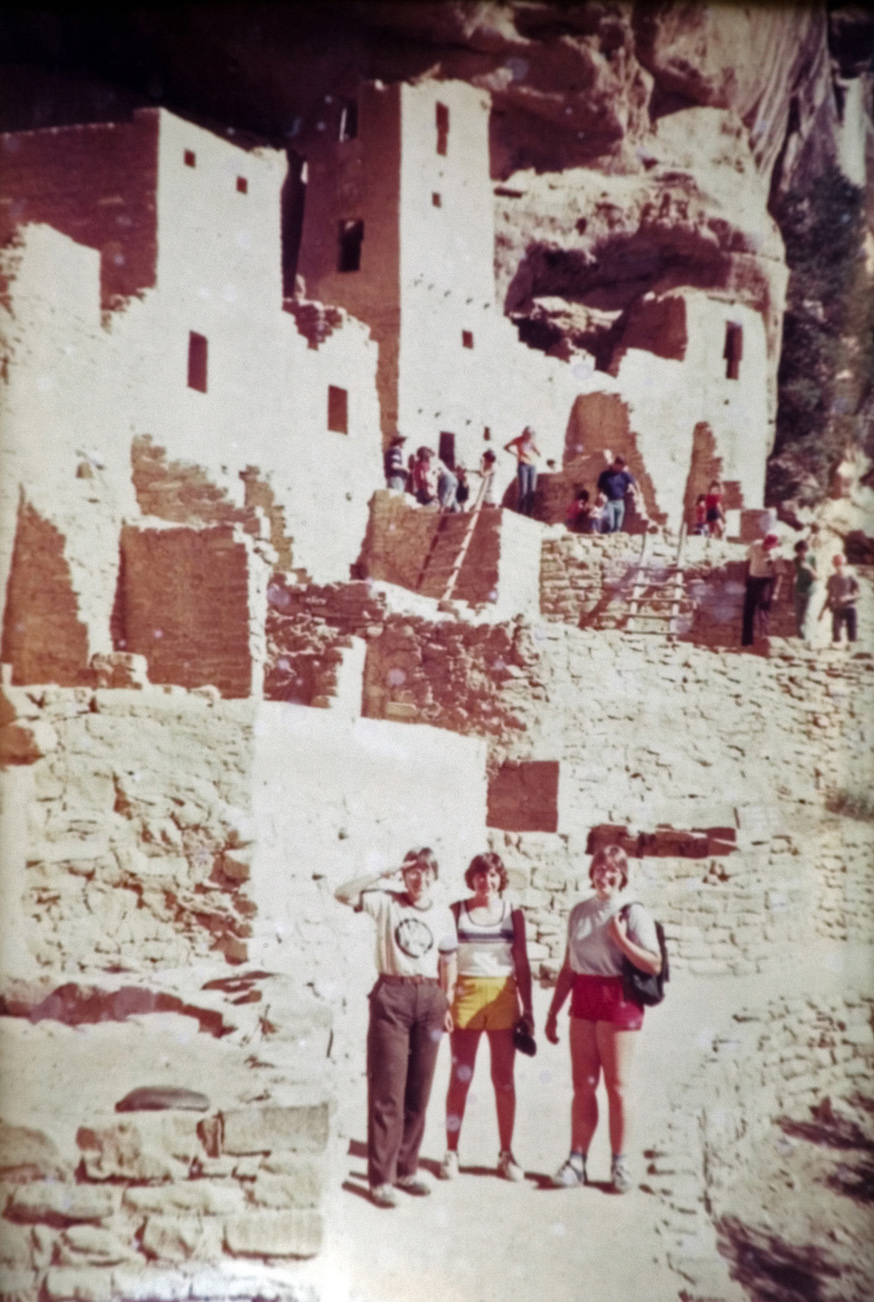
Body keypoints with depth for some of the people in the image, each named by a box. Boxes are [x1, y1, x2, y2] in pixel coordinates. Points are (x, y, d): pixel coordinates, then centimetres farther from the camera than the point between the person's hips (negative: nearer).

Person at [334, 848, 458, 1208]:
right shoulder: (387, 902, 1)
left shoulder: (443, 913, 9)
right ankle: (381, 1178, 8)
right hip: (391, 995, -3)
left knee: (419, 1091, 10)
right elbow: (343, 893, -12)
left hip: (429, 998, 3)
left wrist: (448, 1004, 9)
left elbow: (448, 963, 13)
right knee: (387, 1090, -1)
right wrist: (383, 875, -12)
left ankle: (406, 1169, 25)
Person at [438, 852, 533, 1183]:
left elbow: (522, 964, 6)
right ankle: (451, 1151, 16)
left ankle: (506, 1153, 20)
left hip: (503, 998, 1)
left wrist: (527, 1008, 3)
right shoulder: (456, 911, 1)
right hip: (465, 995, -1)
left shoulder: (513, 913, 4)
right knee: (460, 1077, 5)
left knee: (504, 1079, 8)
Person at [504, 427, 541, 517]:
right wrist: (516, 454, -7)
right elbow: (506, 447, 3)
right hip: (522, 465, -4)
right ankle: (521, 511, -6)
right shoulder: (519, 440, 0)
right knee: (523, 489, -10)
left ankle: (530, 511, 6)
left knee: (531, 490, 2)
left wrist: (534, 445, -9)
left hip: (533, 466, 4)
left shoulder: (533, 441, 10)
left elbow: (539, 453, 6)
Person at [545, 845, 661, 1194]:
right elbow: (568, 967, 13)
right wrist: (553, 1012, 12)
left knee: (616, 1085, 4)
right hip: (583, 1000, 4)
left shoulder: (633, 913, -5)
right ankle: (577, 1159, 16)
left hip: (618, 1001, -4)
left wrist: (621, 939, -22)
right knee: (583, 1085, 8)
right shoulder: (579, 912, 9)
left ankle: (619, 1162, 18)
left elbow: (654, 965, -11)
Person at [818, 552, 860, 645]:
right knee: (835, 632, -13)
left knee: (851, 635, -2)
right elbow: (829, 597, 13)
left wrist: (847, 598, -21)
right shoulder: (832, 579, 7)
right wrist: (823, 611, 6)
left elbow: (857, 595, -1)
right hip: (837, 609, 2)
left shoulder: (851, 577, 0)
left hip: (849, 608, -1)